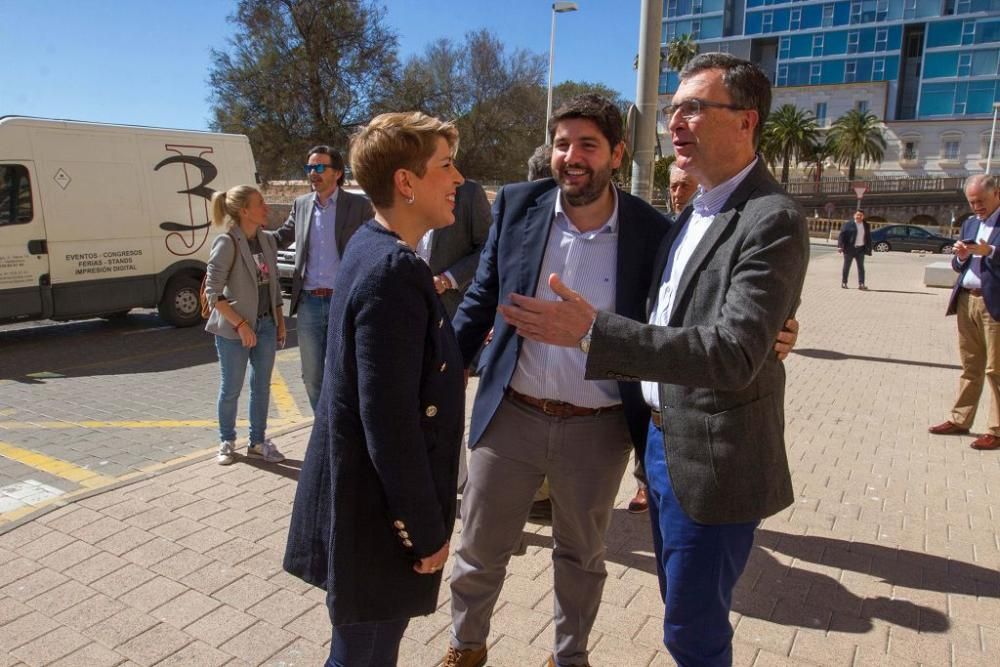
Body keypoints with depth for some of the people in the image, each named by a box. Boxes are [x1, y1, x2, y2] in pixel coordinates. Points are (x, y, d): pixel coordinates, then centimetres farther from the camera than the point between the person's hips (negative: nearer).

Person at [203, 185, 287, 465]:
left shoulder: (268, 240, 5)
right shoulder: (227, 243, -14)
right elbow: (213, 293, -15)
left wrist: (280, 322, 10)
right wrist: (240, 324, -18)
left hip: (266, 324, 6)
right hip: (234, 329, -6)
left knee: (261, 387, 12)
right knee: (231, 388, 8)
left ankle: (258, 442, 26)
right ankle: (227, 442, 26)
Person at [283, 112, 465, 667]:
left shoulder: (373, 247, 5)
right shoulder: (393, 271, -25)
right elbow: (389, 421, -26)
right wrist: (427, 529, -17)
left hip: (364, 494, 9)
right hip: (378, 511, -9)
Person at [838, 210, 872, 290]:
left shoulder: (867, 226, 11)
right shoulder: (848, 225, -2)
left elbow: (868, 238, 14)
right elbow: (842, 235, -7)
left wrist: (869, 249, 8)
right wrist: (840, 246, -17)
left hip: (860, 249, 3)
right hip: (849, 248, -3)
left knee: (861, 267, -1)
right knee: (846, 266, 4)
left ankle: (861, 284, -2)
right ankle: (844, 283, 13)